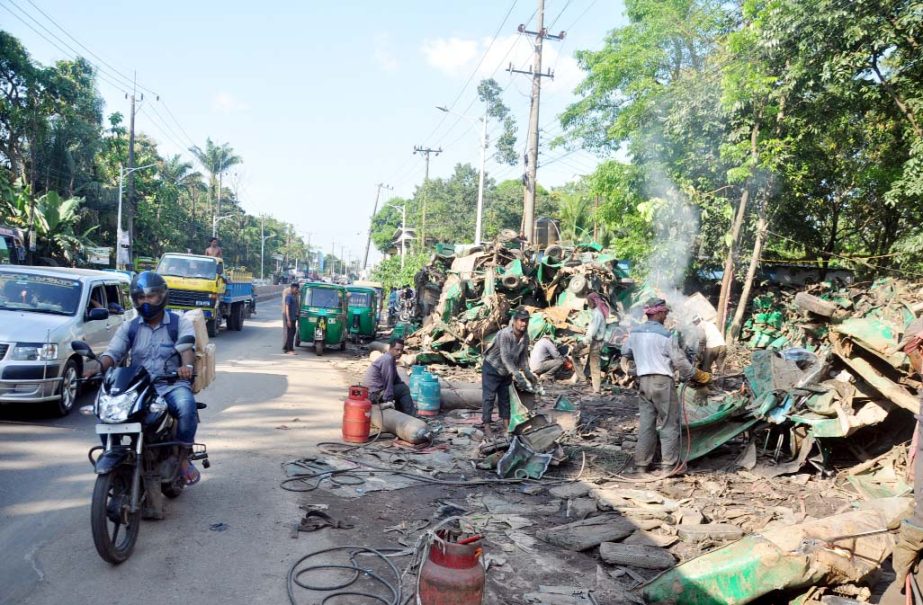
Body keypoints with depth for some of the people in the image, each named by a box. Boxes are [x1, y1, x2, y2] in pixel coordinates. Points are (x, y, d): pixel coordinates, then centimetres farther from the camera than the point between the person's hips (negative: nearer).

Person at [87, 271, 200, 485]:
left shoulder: (180, 322, 5)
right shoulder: (129, 327, 14)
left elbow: (187, 347, -12)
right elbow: (113, 352, 2)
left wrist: (187, 366, -35)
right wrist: (98, 367, -21)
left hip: (172, 385, -3)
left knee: (186, 405, -35)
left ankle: (183, 457, -15)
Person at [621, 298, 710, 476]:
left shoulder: (635, 332, 6)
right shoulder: (665, 334, -11)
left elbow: (625, 352, 20)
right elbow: (680, 361, -8)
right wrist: (698, 375, 6)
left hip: (643, 381, 6)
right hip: (662, 381, -6)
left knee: (646, 423, 10)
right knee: (670, 424, 4)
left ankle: (641, 464, 13)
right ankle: (669, 464, 5)